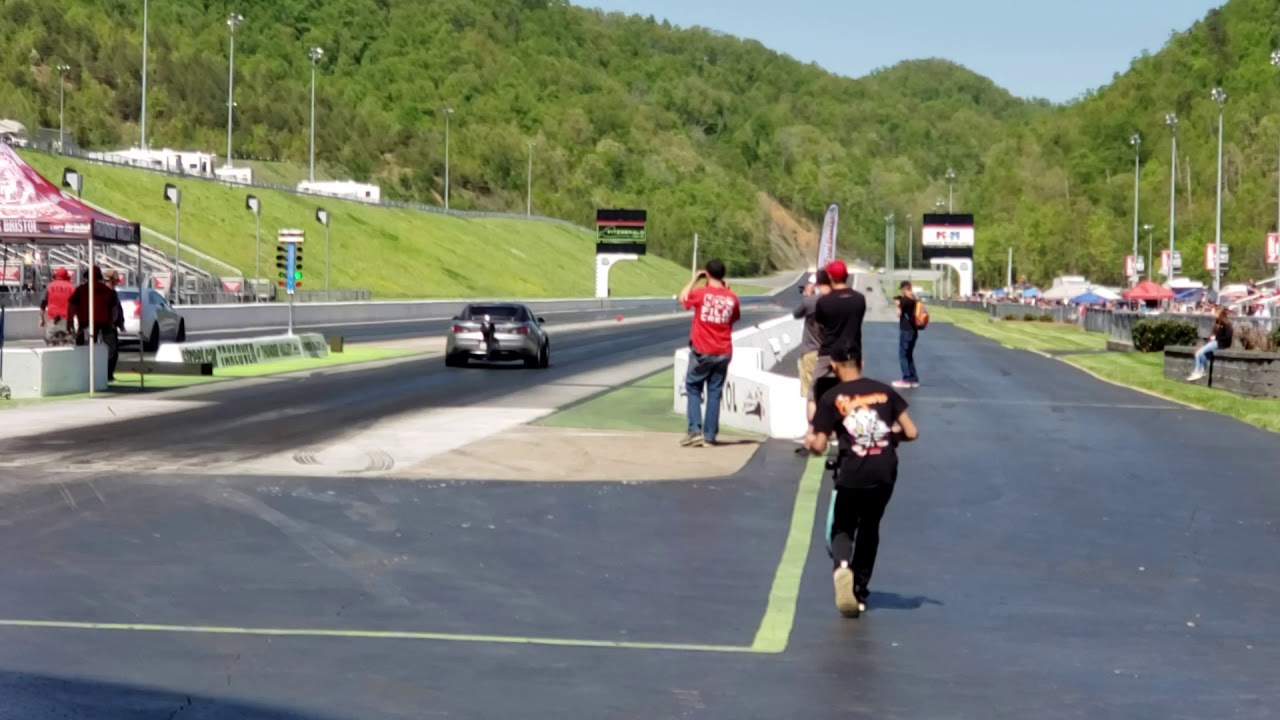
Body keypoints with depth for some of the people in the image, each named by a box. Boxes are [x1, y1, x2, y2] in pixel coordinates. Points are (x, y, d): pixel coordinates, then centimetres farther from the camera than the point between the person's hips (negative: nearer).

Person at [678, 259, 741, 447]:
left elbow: (683, 298, 9)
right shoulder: (731, 298, -2)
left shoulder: (701, 293, -10)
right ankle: (710, 436, 6)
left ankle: (695, 430, -4)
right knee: (715, 393, 7)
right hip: (723, 353, 3)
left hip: (702, 352, -3)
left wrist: (695, 279, 16)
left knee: (693, 388, 10)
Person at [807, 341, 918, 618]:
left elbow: (819, 446, -3)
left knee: (842, 528, 13)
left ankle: (842, 565, -20)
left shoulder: (831, 398, 0)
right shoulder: (884, 391, 8)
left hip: (852, 473, -3)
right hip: (885, 471, 3)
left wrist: (809, 441, 19)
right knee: (869, 528, 22)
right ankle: (860, 592, 26)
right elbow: (912, 433, 6)